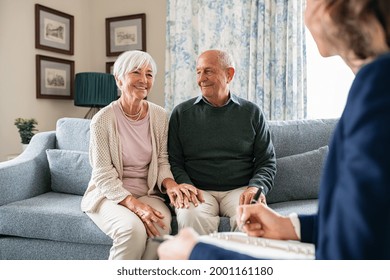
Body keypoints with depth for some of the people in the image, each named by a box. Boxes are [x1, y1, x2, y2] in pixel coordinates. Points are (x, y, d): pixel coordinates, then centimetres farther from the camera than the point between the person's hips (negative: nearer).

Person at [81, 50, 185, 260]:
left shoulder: (160, 117, 2)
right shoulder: (103, 120, -10)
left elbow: (162, 162, 5)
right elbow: (104, 176, -11)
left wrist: (171, 184, -18)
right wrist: (135, 205, -25)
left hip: (147, 193, 3)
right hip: (109, 195, -3)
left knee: (161, 226, -29)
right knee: (133, 228, -33)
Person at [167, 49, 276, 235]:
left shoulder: (252, 113, 12)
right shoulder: (181, 113, 11)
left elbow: (267, 162, 10)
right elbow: (174, 161, 8)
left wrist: (256, 187, -10)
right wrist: (185, 185, -12)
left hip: (240, 190, 1)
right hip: (199, 190, 0)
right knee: (190, 215, -33)